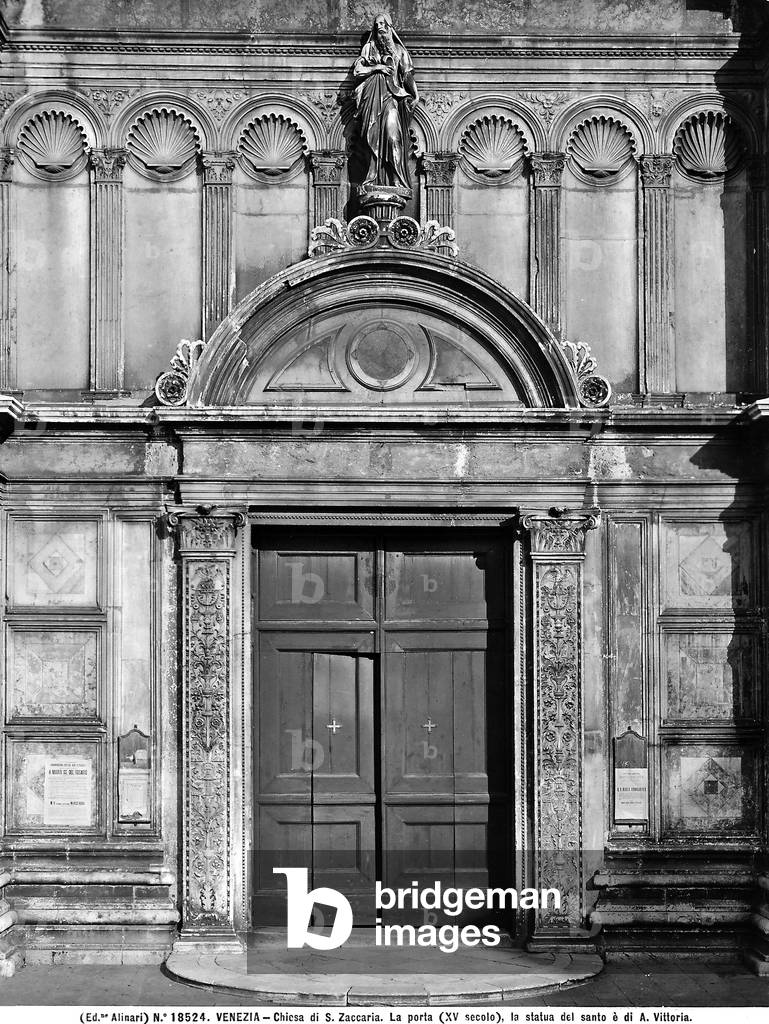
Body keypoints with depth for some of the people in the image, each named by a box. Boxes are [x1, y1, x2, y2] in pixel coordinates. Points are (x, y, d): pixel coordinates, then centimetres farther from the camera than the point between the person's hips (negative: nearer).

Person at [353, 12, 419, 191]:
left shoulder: (398, 49, 15)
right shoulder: (369, 47, 17)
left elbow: (407, 74, 9)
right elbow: (357, 71, 10)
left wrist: (415, 94, -4)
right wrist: (376, 67, -3)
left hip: (392, 95, -2)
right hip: (373, 95, 2)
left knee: (392, 131, -17)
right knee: (374, 135, -7)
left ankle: (396, 179, -21)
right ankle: (373, 177, -10)